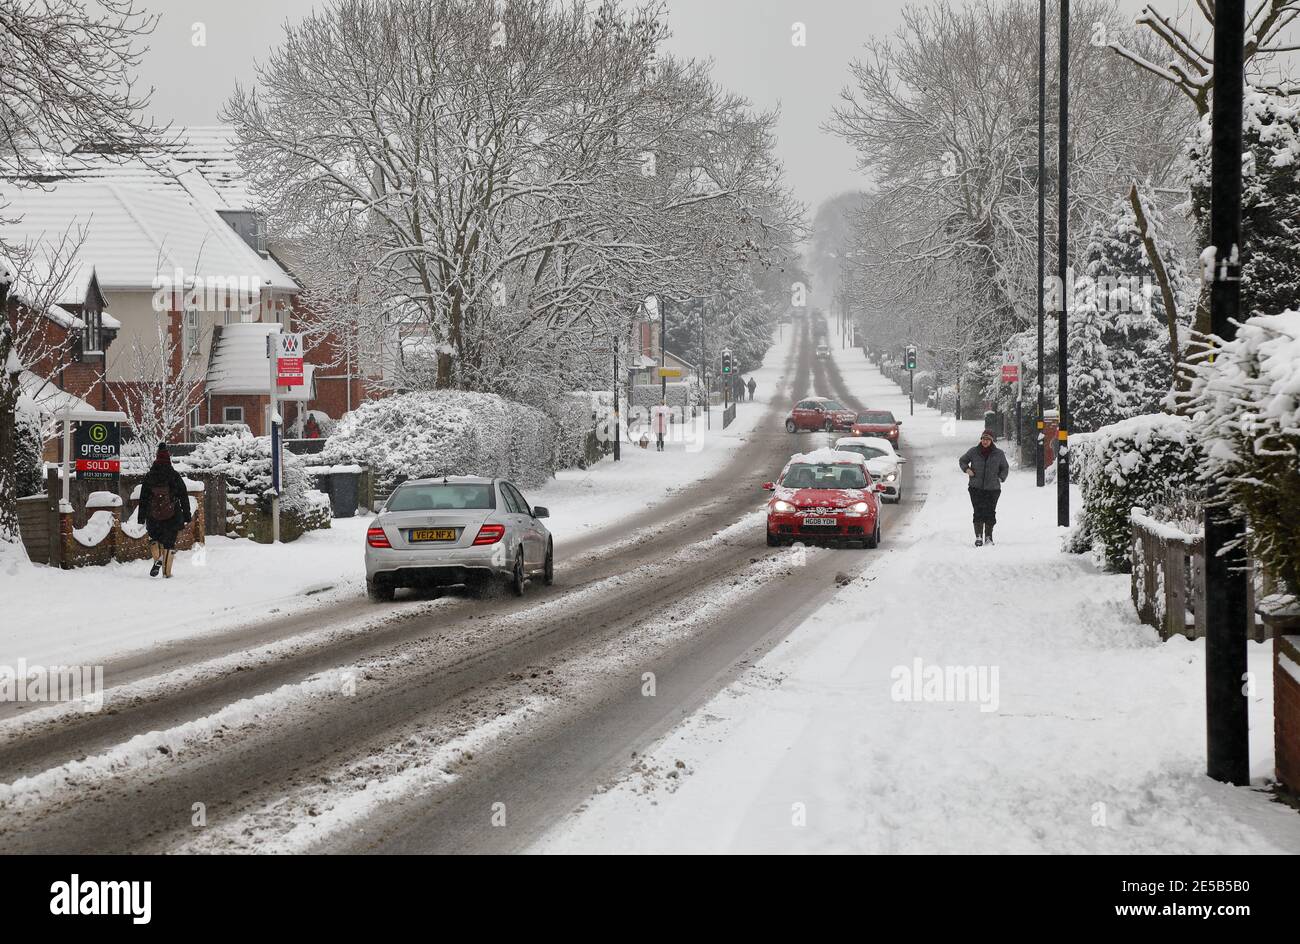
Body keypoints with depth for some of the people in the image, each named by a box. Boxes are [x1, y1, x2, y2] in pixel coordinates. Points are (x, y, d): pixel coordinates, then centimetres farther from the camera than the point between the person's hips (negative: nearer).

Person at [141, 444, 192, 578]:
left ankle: (158, 558, -6)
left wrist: (141, 516, 10)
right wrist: (186, 516, 6)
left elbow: (143, 498, 4)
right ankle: (167, 572, 4)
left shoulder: (149, 476, 1)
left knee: (154, 538, 20)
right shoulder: (175, 476, -4)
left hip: (153, 516, 1)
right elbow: (184, 497, -1)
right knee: (169, 542, 7)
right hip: (172, 516, -1)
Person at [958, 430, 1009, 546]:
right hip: (976, 488, -1)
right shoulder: (973, 451, 2)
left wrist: (1000, 478, 2)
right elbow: (962, 461, 17)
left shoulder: (999, 454, 4)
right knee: (978, 512, -8)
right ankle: (978, 536, -2)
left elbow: (1005, 467, 17)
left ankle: (988, 537, 12)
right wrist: (966, 469, -2)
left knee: (990, 513, 0)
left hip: (993, 488, 1)